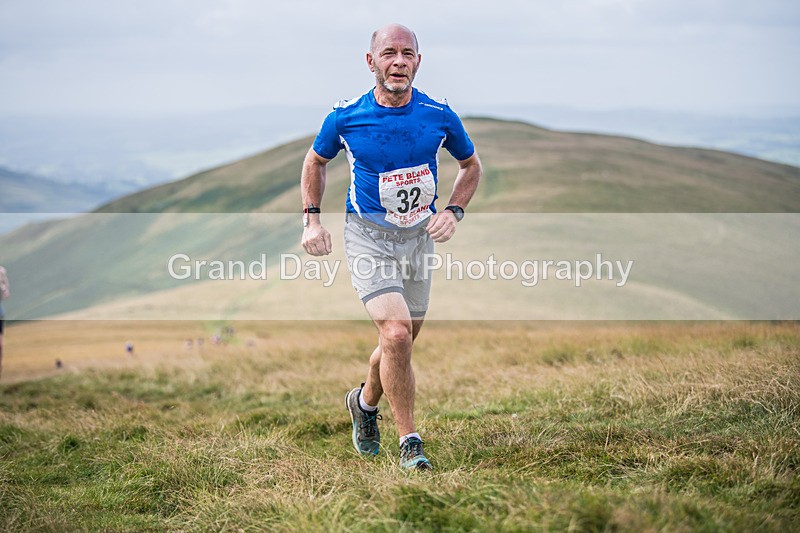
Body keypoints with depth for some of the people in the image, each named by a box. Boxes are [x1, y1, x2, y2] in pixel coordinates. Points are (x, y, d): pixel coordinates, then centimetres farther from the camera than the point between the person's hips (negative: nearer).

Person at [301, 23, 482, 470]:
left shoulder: (440, 115, -9)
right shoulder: (344, 117, -12)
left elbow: (471, 165, 9)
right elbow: (316, 161, 8)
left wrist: (454, 212, -7)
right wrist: (313, 219, -2)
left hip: (419, 235, 3)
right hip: (368, 235, -3)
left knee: (401, 341, 12)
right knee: (397, 335, -20)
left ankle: (366, 402, 44)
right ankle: (410, 441, -6)